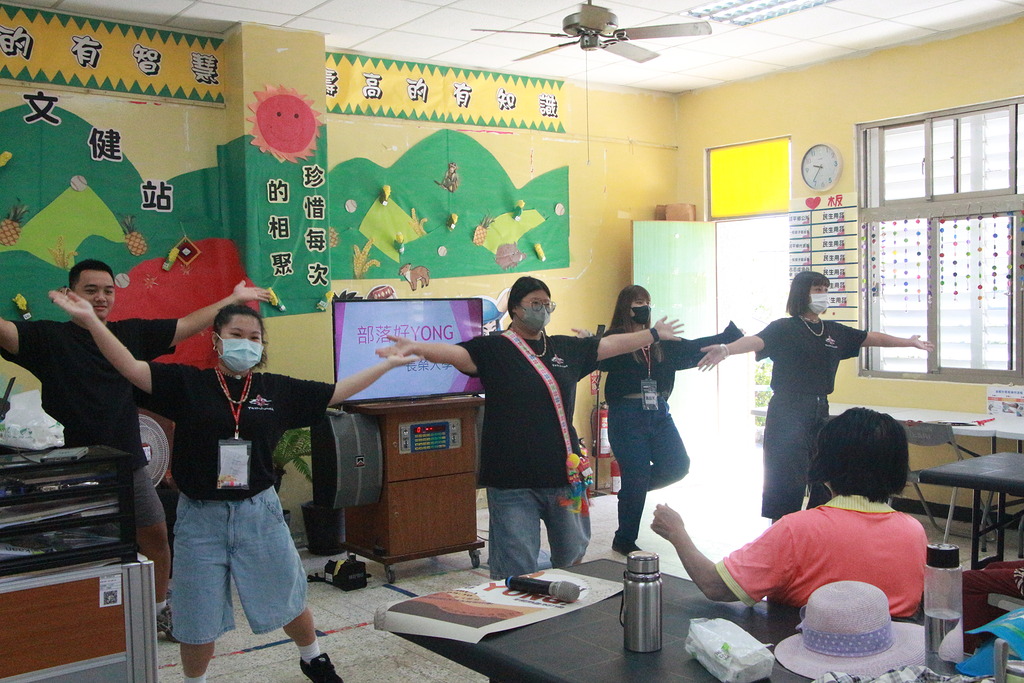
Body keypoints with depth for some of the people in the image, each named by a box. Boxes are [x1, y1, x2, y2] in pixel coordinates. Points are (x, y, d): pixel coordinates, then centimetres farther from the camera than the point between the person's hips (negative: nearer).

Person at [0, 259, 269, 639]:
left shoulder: (133, 334, 7)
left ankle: (159, 610, 34)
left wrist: (233, 299, 16)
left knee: (156, 536, 14)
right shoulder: (49, 338, -4)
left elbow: (186, 326, 13)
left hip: (129, 464, 4)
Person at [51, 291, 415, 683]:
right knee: (198, 617, 11)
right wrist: (90, 320, -27)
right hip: (200, 517, -1)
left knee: (287, 599, 18)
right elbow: (131, 368, -15)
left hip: (259, 511, 2)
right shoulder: (187, 384, -5)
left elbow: (337, 392, 6)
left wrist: (389, 363, 9)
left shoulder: (278, 389, 0)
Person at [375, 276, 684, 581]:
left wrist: (654, 334, 28)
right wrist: (415, 347, -40)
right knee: (516, 572, 1)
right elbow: (455, 353, -22)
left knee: (573, 557, 22)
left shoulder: (567, 349, 11)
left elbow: (612, 345, 22)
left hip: (565, 474, 6)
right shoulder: (493, 348, -5)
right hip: (513, 482, -5)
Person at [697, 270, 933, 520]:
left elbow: (870, 338, 23)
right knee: (788, 480, -6)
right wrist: (726, 349, -44)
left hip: (820, 411, 7)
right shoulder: (784, 328, -7)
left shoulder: (834, 331, 13)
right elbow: (756, 341, -24)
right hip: (788, 412, -6)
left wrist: (909, 342, 30)